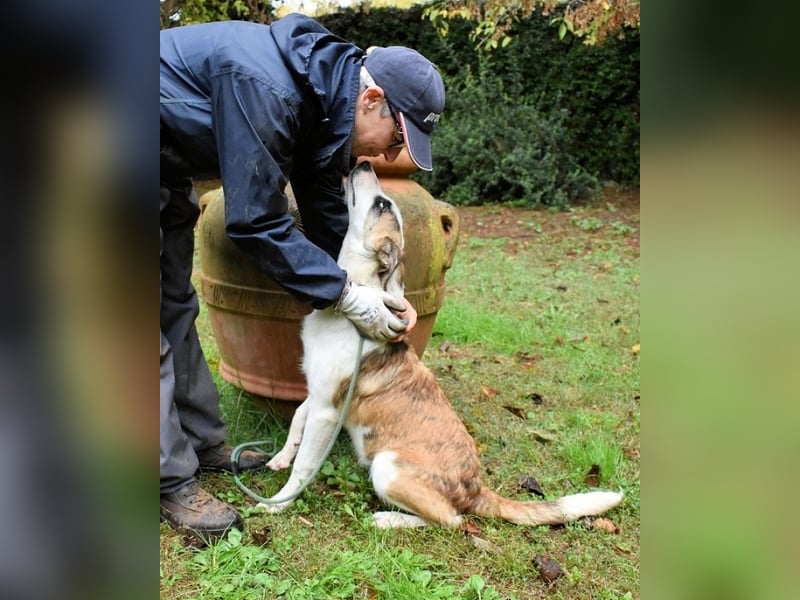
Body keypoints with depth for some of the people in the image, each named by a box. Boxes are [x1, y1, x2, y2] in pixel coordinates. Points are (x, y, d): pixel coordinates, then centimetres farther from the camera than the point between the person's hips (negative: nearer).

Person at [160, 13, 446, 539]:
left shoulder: (322, 99, -4)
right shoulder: (266, 88, -33)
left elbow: (325, 212, 2)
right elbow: (256, 222, -30)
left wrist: (382, 297, -4)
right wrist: (347, 296, -25)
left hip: (170, 170, 9)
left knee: (177, 307, 12)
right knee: (156, 326, -8)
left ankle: (203, 441, 24)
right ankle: (172, 482, 2)